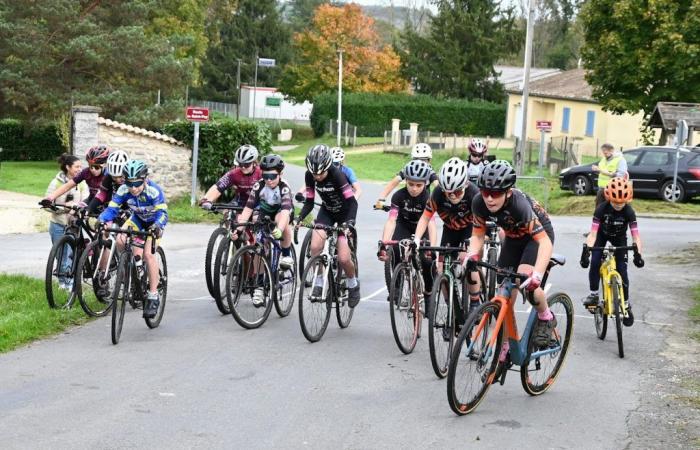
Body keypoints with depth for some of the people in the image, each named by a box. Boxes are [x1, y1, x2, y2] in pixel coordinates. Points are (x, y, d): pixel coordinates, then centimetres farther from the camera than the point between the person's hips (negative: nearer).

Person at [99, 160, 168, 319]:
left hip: (154, 222, -4)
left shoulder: (154, 191, -35)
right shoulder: (123, 190, -25)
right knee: (120, 242, -21)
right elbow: (112, 208, -26)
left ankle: (153, 296, -15)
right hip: (137, 218, 4)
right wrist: (103, 221, -46)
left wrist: (157, 226, -59)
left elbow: (162, 213, -39)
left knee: (148, 253, -21)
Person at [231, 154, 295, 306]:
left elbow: (285, 211, -47)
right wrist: (239, 228, -40)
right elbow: (248, 208, -28)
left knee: (281, 219, -38)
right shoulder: (258, 186, -23)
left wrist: (279, 229, -64)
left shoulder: (284, 187, -32)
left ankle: (286, 254, -17)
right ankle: (259, 286, -4)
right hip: (265, 213, 3)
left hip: (282, 213, -3)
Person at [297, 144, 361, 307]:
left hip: (344, 212, -4)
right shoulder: (309, 175, -17)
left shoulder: (337, 174, -31)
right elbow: (309, 202, -9)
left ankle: (353, 284, 16)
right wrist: (300, 218, -26)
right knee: (315, 246, -21)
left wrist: (349, 223, -44)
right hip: (327, 211, 4)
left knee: (343, 258, -13)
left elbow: (352, 201, -31)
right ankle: (318, 282, -2)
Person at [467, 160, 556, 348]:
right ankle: (507, 346, 14)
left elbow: (544, 241, -42)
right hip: (514, 237, 5)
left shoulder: (518, 204, -39)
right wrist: (471, 257, -30)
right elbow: (478, 235, -10)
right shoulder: (479, 203, -25)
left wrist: (537, 275, -54)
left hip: (539, 234, -5)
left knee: (525, 281, -28)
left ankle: (546, 318, 0)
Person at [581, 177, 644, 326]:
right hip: (602, 235, 0)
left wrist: (638, 253, -48)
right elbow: (593, 233, -33)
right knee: (595, 262, -23)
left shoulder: (629, 212, -29)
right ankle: (593, 294, -4)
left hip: (619, 238, 0)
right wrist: (586, 249, -48)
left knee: (622, 270, -7)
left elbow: (636, 235, -32)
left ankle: (626, 304, 9)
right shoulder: (601, 209, -31)